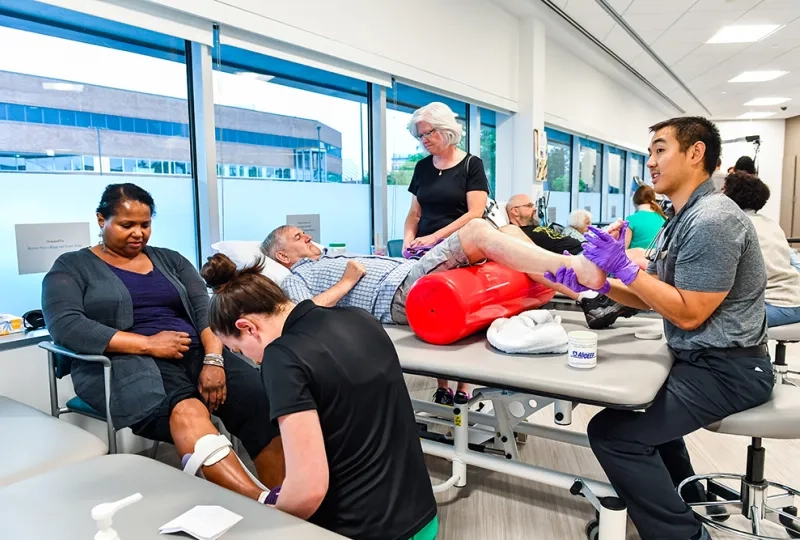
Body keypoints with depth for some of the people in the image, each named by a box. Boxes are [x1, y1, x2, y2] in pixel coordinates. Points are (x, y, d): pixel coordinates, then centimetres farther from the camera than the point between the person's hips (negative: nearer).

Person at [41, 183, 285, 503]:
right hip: (127, 364, -4)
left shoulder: (169, 260, 20)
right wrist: (148, 344, -15)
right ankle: (263, 503, -50)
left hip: (195, 354, 4)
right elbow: (65, 326, -7)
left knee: (259, 399, -27)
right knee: (186, 410, -38)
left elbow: (205, 309, 8)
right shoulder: (72, 267, 10)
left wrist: (213, 360, -13)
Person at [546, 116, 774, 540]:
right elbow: (652, 297, 10)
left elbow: (688, 313, -22)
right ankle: (687, 500, 41)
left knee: (612, 431, -19)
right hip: (702, 360, 11)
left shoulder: (711, 220, -22)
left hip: (726, 370, -11)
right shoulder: (682, 218, 12)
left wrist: (624, 268, -22)